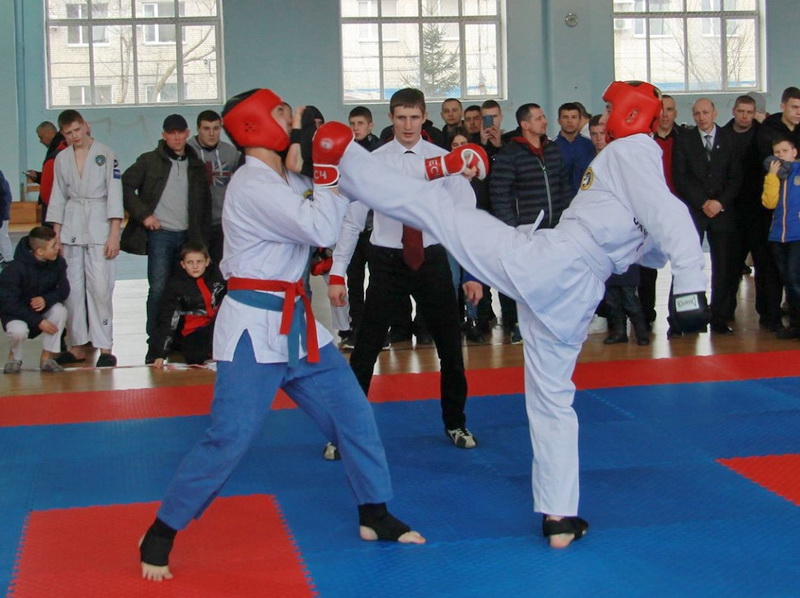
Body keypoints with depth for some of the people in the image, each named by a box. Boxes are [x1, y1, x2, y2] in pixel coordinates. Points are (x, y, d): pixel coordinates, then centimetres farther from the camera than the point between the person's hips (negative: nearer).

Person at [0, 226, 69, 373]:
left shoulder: (58, 263, -12)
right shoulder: (14, 270, -25)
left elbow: (63, 290, -7)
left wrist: (46, 300, -31)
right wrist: (38, 321, -29)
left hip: (44, 310, 4)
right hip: (16, 314, -4)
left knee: (60, 310, -28)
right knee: (19, 330, -36)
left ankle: (46, 358, -12)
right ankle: (14, 358, 3)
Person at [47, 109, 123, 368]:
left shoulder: (106, 154, -2)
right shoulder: (62, 158, 10)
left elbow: (115, 194, -5)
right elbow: (58, 197, 13)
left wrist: (114, 234, -11)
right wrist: (56, 236, 7)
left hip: (99, 227, -4)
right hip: (71, 228, 4)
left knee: (100, 286, -10)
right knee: (72, 287, 3)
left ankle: (105, 348, -4)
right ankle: (78, 346, 13)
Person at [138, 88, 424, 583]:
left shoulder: (282, 179, 14)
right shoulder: (253, 185, -18)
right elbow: (322, 230, -25)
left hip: (294, 322, 9)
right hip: (254, 327, -9)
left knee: (354, 415, 10)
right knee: (228, 441, -7)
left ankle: (376, 516, 25)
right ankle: (160, 536, 9)